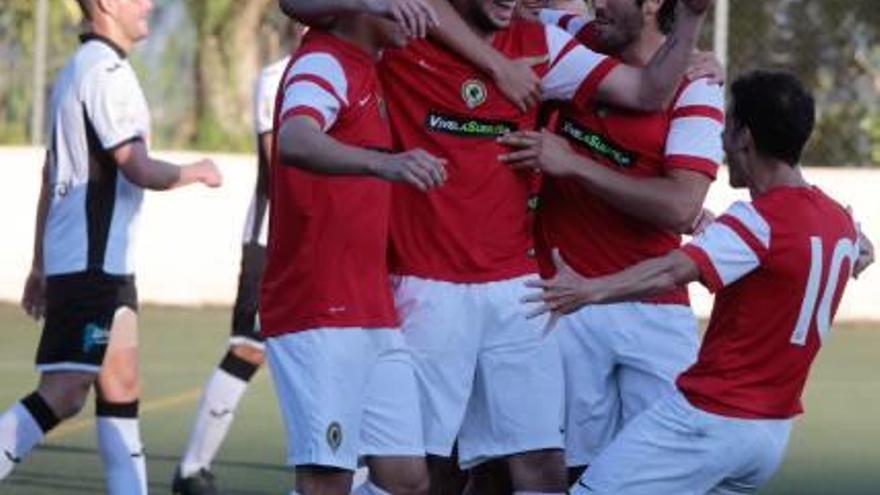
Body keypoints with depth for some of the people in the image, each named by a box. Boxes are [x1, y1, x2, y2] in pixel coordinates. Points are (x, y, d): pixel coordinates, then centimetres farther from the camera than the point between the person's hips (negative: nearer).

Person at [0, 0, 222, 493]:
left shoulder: (77, 70, 18)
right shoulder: (108, 72, -14)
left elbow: (52, 178, 22)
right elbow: (139, 169, -20)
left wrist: (41, 266, 24)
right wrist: (196, 172, -1)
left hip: (104, 266, 10)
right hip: (92, 264, -10)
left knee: (121, 390, 10)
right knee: (63, 396, -13)